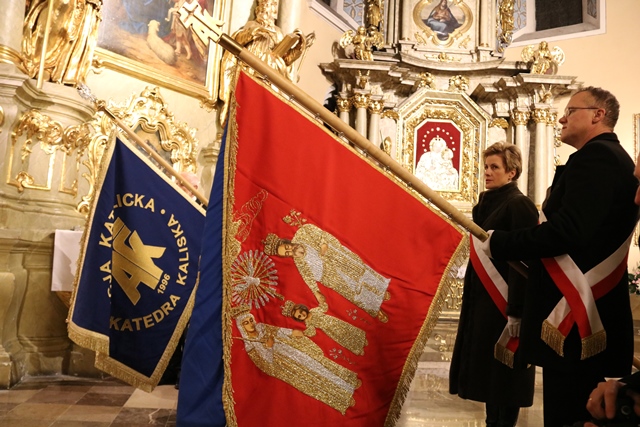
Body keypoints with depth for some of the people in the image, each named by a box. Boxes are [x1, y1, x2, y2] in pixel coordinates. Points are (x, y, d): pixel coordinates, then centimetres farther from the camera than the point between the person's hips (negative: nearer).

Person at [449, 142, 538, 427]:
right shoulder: (485, 204, 12)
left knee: (503, 369, 2)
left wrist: (516, 313, -22)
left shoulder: (519, 205, -14)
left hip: (504, 301, -9)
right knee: (486, 366, 15)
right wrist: (470, 295, 16)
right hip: (482, 297, 9)